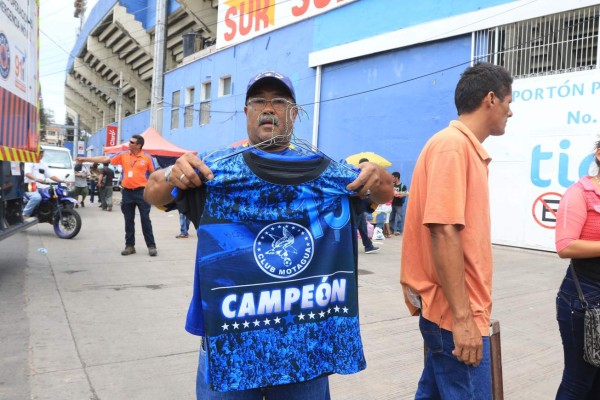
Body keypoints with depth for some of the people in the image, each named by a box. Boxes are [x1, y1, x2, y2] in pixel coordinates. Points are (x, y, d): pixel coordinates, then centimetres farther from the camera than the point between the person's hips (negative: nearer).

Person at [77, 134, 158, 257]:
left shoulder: (147, 158, -3)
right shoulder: (123, 155, 5)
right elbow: (105, 159, 7)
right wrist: (86, 159, 6)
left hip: (142, 191, -3)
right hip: (127, 192, 4)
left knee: (145, 219, -1)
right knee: (128, 221, 9)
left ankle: (151, 246, 4)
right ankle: (130, 246, 17)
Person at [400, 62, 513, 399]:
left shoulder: (467, 148, 12)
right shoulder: (453, 144, -15)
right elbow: (443, 232, -23)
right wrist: (462, 316, -22)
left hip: (460, 309, 9)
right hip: (456, 311, -9)